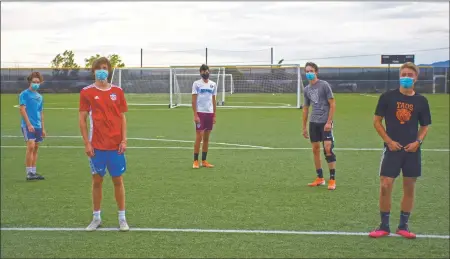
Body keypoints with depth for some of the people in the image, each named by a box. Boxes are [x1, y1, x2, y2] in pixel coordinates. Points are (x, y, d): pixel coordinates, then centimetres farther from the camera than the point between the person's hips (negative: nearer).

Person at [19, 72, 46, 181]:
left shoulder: (40, 97, 16)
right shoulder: (24, 94, -3)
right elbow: (22, 110, -10)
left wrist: (43, 128, 17)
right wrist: (29, 124, -18)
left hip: (37, 126, 7)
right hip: (27, 125, -7)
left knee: (36, 148, 8)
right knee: (31, 146, -15)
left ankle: (33, 172, 14)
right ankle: (29, 173, -12)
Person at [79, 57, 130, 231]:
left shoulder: (117, 91, 5)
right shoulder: (87, 92, 0)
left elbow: (122, 117, 7)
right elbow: (82, 119, 0)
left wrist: (124, 140, -1)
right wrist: (86, 143, -6)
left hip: (116, 145, 1)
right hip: (96, 146, -1)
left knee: (118, 180, 5)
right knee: (97, 180, 6)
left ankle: (122, 218, 15)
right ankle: (96, 218, 18)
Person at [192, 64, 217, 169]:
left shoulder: (213, 85, 11)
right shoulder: (196, 84, -2)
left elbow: (214, 100, 14)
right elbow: (194, 100, -5)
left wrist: (214, 115, 9)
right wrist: (195, 115, -13)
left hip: (210, 113, 5)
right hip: (200, 113, -5)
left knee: (206, 138, 7)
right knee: (199, 137, -7)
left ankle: (204, 161, 13)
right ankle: (195, 161, 0)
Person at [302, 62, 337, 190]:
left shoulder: (324, 85, -5)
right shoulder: (307, 89, 12)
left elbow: (332, 104, -7)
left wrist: (329, 122, -14)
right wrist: (304, 127, 17)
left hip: (325, 122, -6)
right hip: (313, 122, 6)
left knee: (328, 149, -11)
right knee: (315, 150, 8)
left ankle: (332, 179, -4)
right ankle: (320, 178, 19)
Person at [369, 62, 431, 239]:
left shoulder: (421, 101, 3)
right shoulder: (388, 97, -2)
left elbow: (424, 126, 11)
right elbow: (377, 121, 1)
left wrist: (418, 142, -7)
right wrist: (389, 141, -8)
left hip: (412, 150, 2)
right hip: (392, 148, -2)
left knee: (409, 188, 7)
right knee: (385, 186, -7)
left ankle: (403, 226, 20)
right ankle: (384, 226, 7)